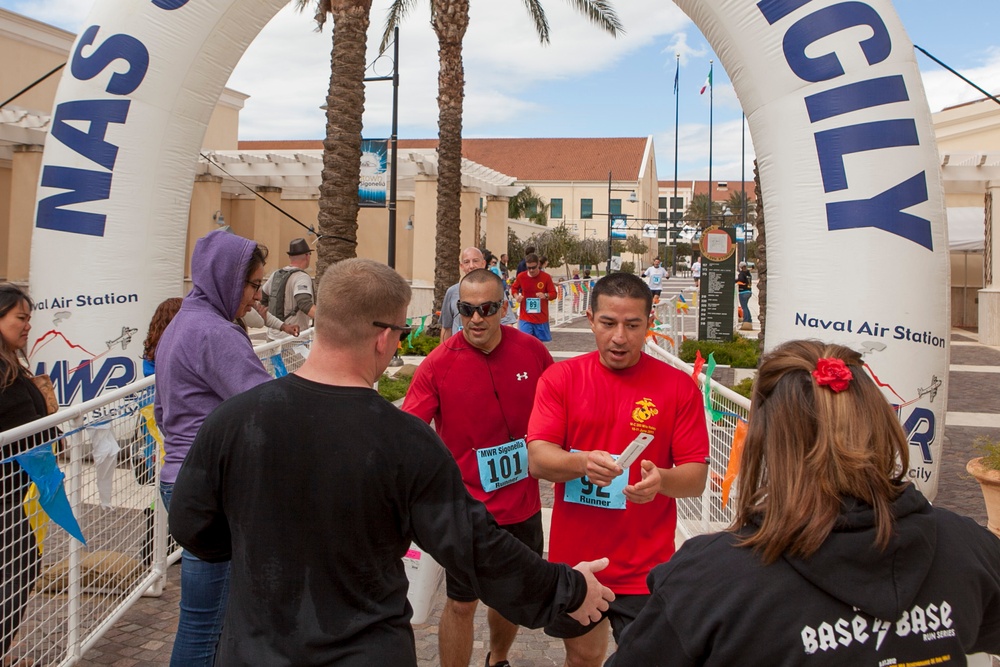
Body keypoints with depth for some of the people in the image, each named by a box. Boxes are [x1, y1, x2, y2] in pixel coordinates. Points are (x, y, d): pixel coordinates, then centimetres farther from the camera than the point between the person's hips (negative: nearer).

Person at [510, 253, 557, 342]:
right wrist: (516, 296, -7)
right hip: (525, 317, 0)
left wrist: (545, 295, -23)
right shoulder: (521, 276, -4)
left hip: (541, 317, 0)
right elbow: (514, 288, 14)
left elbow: (554, 294, -2)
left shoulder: (546, 277, -7)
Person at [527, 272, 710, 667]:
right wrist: (583, 462, -32)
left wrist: (661, 479, -28)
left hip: (644, 570, -2)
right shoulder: (560, 378, -3)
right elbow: (536, 459, -11)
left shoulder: (679, 387, -6)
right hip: (573, 558, 2)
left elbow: (696, 478, -6)